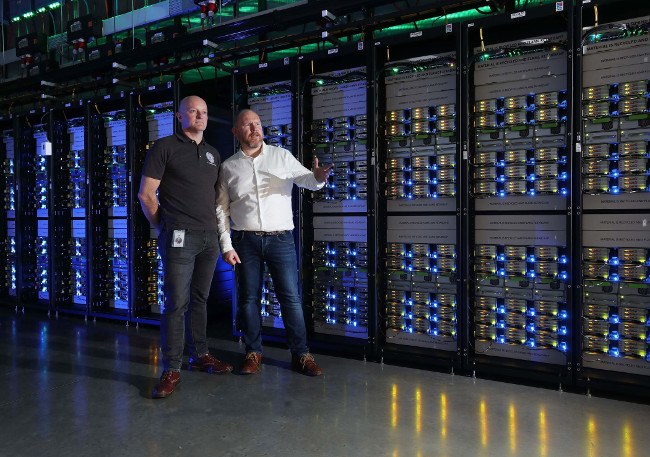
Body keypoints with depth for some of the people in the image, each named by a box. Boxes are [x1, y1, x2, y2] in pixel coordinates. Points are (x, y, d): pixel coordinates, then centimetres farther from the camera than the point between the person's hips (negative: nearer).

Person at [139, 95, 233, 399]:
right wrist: (164, 228, -1)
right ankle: (171, 369, 0)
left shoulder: (213, 154, 17)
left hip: (209, 237, 6)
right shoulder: (165, 147, -1)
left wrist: (217, 227, 12)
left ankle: (200, 355, 24)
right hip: (180, 237, -6)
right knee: (176, 303, -6)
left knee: (199, 299, 13)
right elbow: (146, 194, -3)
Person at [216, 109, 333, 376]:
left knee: (291, 297, -1)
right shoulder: (228, 166, 8)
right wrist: (226, 246, 0)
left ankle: (301, 355, 9)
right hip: (245, 241, 1)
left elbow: (305, 180, 6)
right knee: (249, 298, 7)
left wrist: (318, 177, -20)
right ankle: (253, 353, 21)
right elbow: (222, 209, 7)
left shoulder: (282, 156, 6)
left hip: (281, 237, -1)